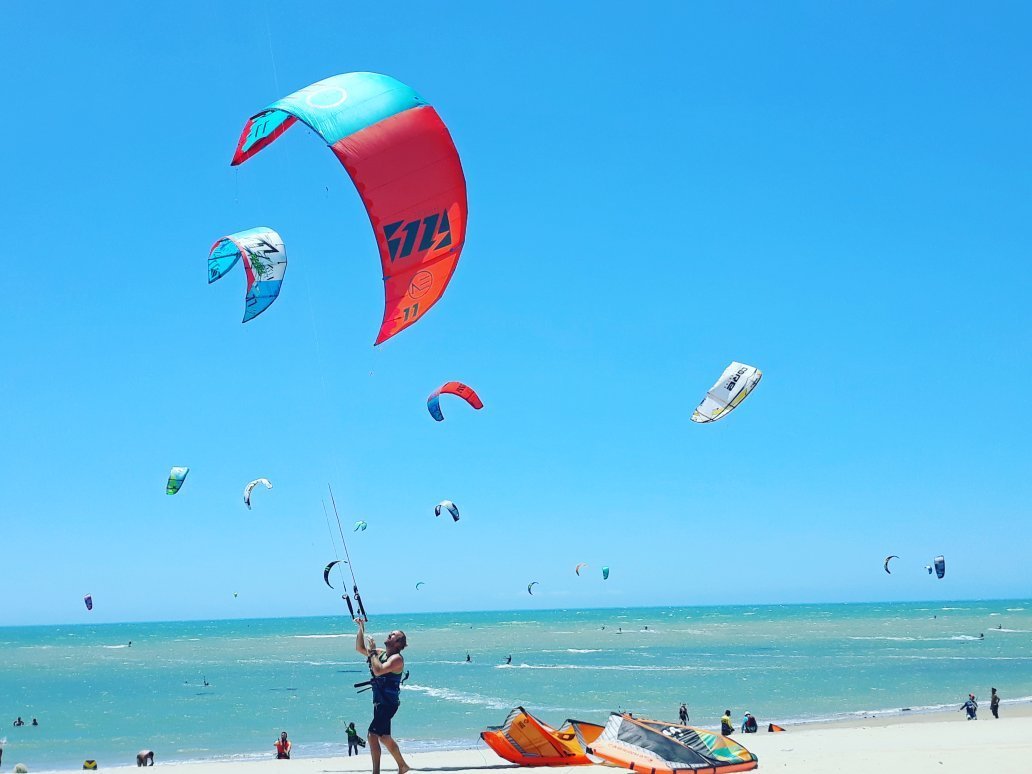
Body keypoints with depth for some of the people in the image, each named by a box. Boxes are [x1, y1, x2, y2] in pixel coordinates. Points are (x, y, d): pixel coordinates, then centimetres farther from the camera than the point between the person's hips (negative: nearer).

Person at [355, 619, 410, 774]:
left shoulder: (397, 658, -16)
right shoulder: (381, 653, 10)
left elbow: (378, 670, -30)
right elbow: (360, 648, 16)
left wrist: (372, 652, -21)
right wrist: (361, 628, 7)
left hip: (389, 703, -9)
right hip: (379, 702, 9)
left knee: (373, 735, -17)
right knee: (384, 738, 17)